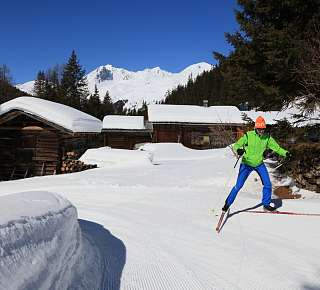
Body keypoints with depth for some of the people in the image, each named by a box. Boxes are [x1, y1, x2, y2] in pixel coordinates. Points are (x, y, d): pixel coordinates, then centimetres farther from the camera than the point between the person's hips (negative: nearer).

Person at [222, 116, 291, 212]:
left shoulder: (267, 137, -5)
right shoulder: (248, 135, -17)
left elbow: (276, 147, 0)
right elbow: (236, 145, -20)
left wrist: (285, 153, -17)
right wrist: (238, 150, -43)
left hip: (259, 164, 4)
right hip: (247, 164, -4)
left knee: (267, 184, 3)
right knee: (238, 185, -5)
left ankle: (266, 204, 23)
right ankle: (227, 203, 10)